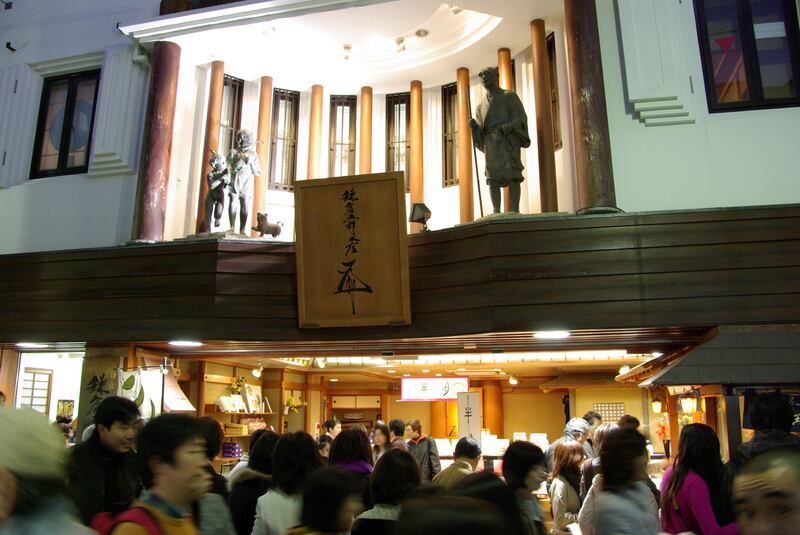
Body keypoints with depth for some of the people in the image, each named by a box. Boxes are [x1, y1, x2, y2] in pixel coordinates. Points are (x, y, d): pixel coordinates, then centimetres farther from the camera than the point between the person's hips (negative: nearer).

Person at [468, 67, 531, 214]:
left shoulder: (509, 96, 11)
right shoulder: (481, 106, 23)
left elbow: (521, 119, 0)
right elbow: (481, 131, 18)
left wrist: (508, 127, -20)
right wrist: (474, 126, -6)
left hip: (508, 141, -4)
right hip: (491, 144, 4)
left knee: (512, 176, -16)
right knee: (492, 178, -7)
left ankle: (515, 211, -21)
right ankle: (496, 213, -9)